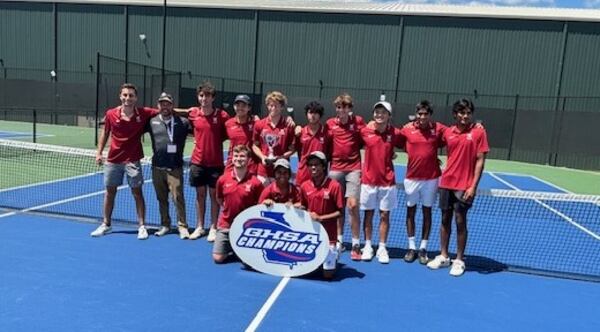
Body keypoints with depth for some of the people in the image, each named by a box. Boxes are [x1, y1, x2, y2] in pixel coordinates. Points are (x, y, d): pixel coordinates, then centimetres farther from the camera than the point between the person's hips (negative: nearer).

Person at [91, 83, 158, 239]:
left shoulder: (143, 113, -9)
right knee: (110, 192, 12)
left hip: (132, 160, -2)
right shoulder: (111, 114, -4)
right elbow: (105, 133, 9)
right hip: (113, 160, 3)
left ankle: (142, 226, 8)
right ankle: (106, 224, 26)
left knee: (137, 193, 0)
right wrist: (99, 152, 8)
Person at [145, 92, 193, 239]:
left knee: (178, 198, -6)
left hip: (175, 168, -3)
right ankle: (165, 225, 25)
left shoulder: (182, 122, 1)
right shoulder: (152, 122, 7)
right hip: (157, 167, 3)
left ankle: (182, 226, 3)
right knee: (162, 198, 12)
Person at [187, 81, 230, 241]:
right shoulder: (193, 113, 0)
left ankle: (213, 228, 17)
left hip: (215, 163, -2)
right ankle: (199, 227, 23)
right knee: (200, 194, 11)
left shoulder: (222, 115, -8)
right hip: (198, 161, 3)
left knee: (214, 195, 6)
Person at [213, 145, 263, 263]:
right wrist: (228, 209, 9)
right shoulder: (222, 179, -4)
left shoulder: (255, 182, -14)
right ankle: (231, 247, 29)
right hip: (226, 224, 3)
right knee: (217, 258, -3)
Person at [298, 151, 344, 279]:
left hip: (328, 235, -4)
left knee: (328, 274, 0)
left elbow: (340, 212, -10)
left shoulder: (334, 186, -14)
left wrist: (320, 218, -19)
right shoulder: (304, 186, -1)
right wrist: (299, 207, -8)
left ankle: (333, 256, 31)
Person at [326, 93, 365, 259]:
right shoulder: (330, 124, 5)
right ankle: (339, 241, 25)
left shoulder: (358, 121, 1)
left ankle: (356, 244, 2)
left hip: (353, 168, -2)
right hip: (335, 169, 2)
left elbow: (366, 141, 10)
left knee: (352, 206, -9)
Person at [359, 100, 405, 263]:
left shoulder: (395, 133, -4)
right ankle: (367, 246, 20)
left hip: (387, 181, 0)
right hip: (368, 180, 0)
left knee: (384, 215, 6)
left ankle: (382, 248, 17)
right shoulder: (365, 131, -4)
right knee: (368, 214, 8)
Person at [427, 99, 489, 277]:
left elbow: (480, 160, -7)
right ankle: (443, 256, 23)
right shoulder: (448, 132, 5)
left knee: (460, 222, 2)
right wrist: (444, 178, 11)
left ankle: (459, 260, 16)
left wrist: (473, 186, -12)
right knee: (445, 219, 11)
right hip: (446, 183, 4)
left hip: (464, 187, -4)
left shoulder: (479, 132, -5)